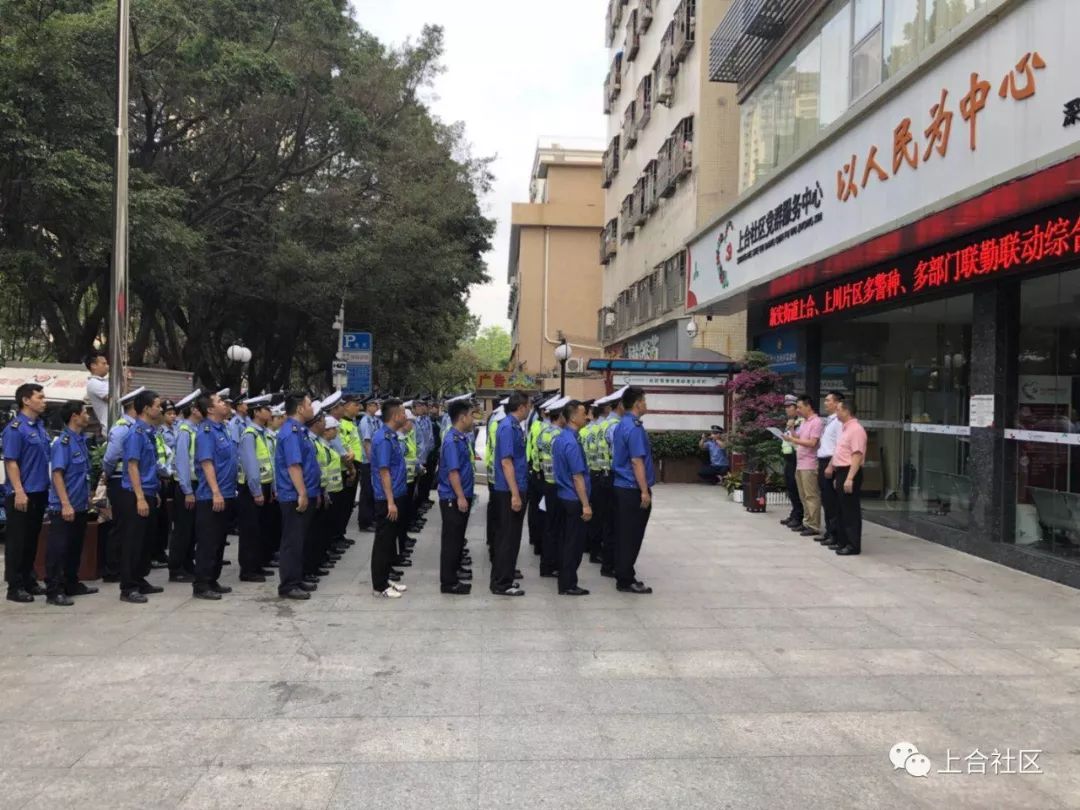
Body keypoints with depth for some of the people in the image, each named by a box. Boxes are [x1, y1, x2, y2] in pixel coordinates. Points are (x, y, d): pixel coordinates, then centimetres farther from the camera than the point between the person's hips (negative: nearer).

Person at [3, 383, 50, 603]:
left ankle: (28, 581, 23)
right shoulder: (15, 428, -12)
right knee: (17, 541, 0)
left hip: (39, 493, 8)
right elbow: (10, 462, -16)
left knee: (32, 540, 14)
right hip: (22, 495, -8)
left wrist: (46, 488, 15)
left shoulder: (40, 426, 11)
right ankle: (15, 587, 7)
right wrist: (19, 492, -21)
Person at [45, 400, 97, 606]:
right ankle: (54, 591, 3)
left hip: (80, 506, 9)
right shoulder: (62, 442, -15)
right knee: (57, 549, -2)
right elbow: (57, 474, -20)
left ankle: (72, 584, 26)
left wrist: (88, 497, 19)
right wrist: (66, 504, -24)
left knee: (75, 548, 16)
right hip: (63, 508, -8)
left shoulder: (81, 440, 10)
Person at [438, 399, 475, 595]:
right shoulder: (452, 441, -20)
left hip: (461, 496, 9)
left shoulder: (461, 438, 10)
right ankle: (448, 582, 4)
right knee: (451, 539, -3)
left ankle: (455, 570, 34)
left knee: (458, 537, 20)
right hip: (453, 498, -9)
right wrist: (460, 497, -22)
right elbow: (452, 471, -23)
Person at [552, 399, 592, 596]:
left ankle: (564, 581, 24)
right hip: (574, 499, -10)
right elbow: (577, 477, -22)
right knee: (575, 543, -1)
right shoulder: (571, 442, -21)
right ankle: (568, 585, 5)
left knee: (566, 540, 16)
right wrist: (586, 505, -19)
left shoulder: (559, 438, 9)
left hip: (563, 496, 10)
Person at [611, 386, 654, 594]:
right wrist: (645, 491, -20)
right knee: (632, 536, -2)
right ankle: (626, 580, 4)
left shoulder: (621, 425, 12)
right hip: (633, 489, -9)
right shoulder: (634, 428, -17)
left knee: (623, 534, 14)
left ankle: (623, 574, 22)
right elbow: (636, 462, -21)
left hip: (621, 486, 9)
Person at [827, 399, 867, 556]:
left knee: (851, 511, -4)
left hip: (849, 473, -10)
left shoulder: (856, 430, -16)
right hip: (840, 472, 10)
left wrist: (849, 479, -27)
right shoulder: (845, 428, 16)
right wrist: (832, 467, 21)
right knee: (841, 509, 15)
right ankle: (842, 541, 23)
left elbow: (857, 456, -23)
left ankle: (853, 545, 2)